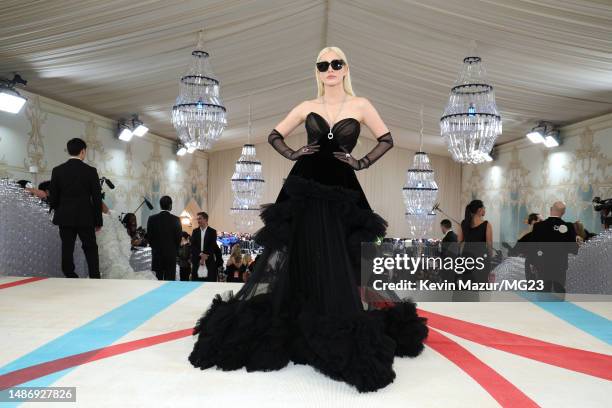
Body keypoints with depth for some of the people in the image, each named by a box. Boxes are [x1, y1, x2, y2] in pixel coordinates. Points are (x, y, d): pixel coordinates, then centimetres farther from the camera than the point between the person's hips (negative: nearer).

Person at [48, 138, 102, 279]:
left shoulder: (57, 170, 0)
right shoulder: (91, 171, -6)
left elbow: (52, 197, 3)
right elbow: (97, 198, -5)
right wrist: (98, 221, 3)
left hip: (65, 218, 2)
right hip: (85, 217, -2)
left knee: (67, 250, 5)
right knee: (91, 249, 8)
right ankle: (95, 278, 7)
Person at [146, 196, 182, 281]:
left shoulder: (152, 219, -3)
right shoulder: (175, 219, -7)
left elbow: (149, 237, 2)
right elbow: (178, 238, -2)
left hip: (157, 254, 1)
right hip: (171, 254, -1)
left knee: (158, 280, 6)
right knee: (170, 279, 1)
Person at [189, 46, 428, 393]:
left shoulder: (360, 105, 5)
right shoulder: (307, 107, 9)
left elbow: (387, 139, 9)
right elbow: (275, 135, 18)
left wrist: (362, 163, 1)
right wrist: (293, 154, 3)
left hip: (341, 191, -1)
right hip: (304, 188, 1)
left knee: (338, 263, -1)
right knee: (299, 258, 3)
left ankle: (342, 337, 12)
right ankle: (290, 330, 15)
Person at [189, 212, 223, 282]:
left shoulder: (212, 232, 3)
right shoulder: (195, 231, 11)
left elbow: (213, 246, -5)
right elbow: (192, 246, 1)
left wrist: (205, 255, -14)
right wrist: (200, 254, -14)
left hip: (209, 261, -2)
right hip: (196, 261, 2)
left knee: (210, 282, -2)